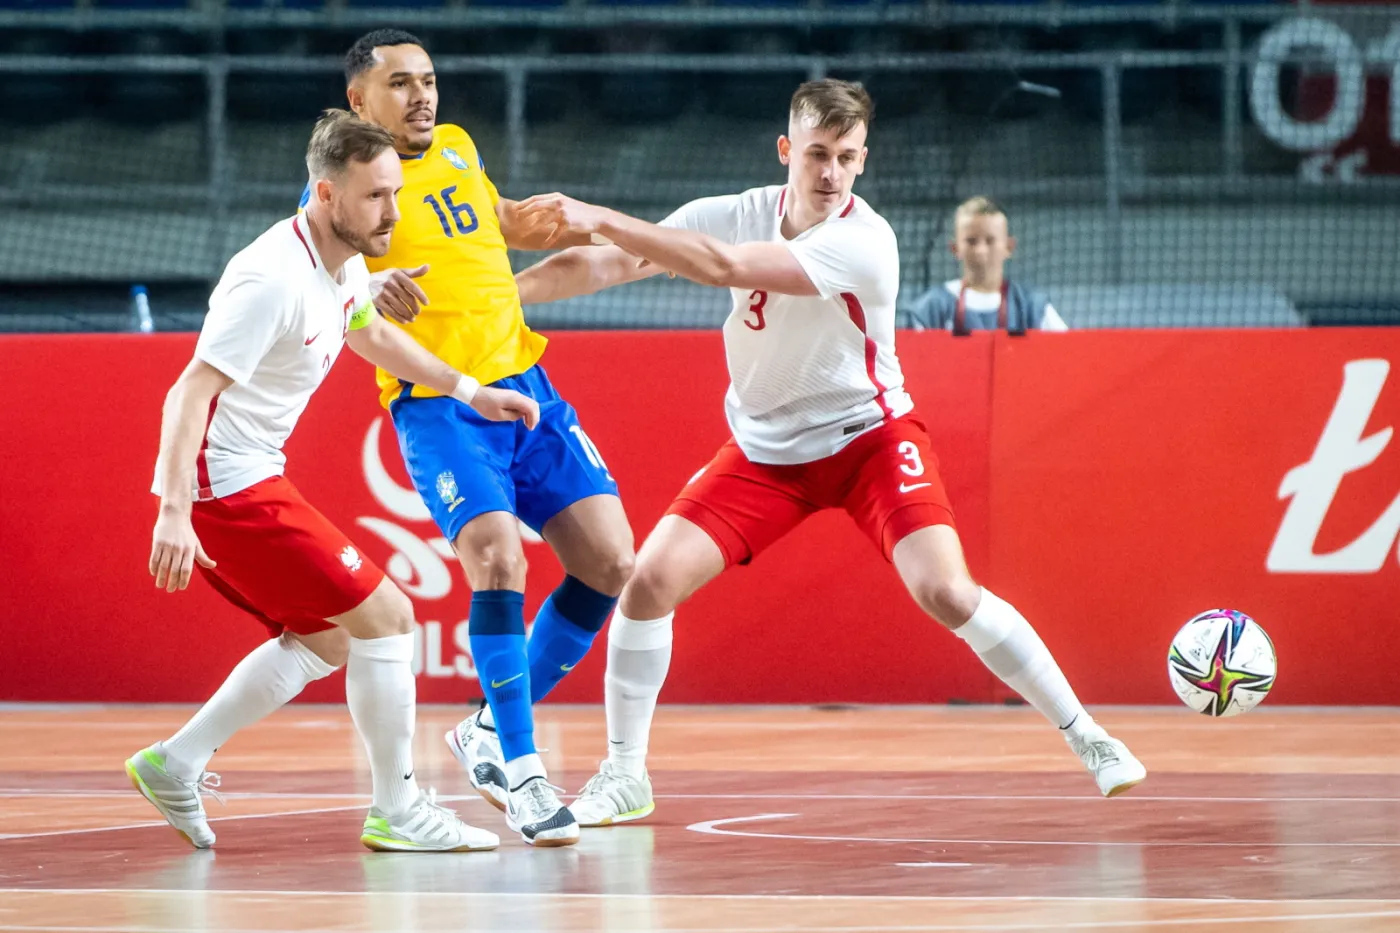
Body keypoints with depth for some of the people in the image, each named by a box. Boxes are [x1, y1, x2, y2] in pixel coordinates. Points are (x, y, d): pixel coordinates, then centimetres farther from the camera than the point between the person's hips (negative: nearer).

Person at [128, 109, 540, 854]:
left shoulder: (344, 262, 7)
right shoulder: (275, 279, -23)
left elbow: (370, 334, 30)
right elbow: (191, 391, -27)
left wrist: (468, 390, 31)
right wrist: (174, 512, -35)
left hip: (245, 480, 10)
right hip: (225, 484, -10)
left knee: (325, 638, 18)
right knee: (384, 617, -7)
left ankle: (175, 763, 19)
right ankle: (398, 812, 2)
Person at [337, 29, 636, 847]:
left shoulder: (457, 147, 14)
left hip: (524, 382, 7)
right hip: (437, 407, -7)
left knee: (610, 560, -1)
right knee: (498, 557, -26)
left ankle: (495, 731, 15)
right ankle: (521, 771, -15)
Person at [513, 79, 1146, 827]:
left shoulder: (863, 242, -25)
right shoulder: (736, 213, -10)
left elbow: (722, 266, -35)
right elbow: (607, 264, -10)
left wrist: (601, 219, -35)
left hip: (868, 435, -4)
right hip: (763, 448, 4)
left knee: (947, 592, -21)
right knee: (650, 580, -11)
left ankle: (1084, 736, -4)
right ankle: (623, 775, 5)